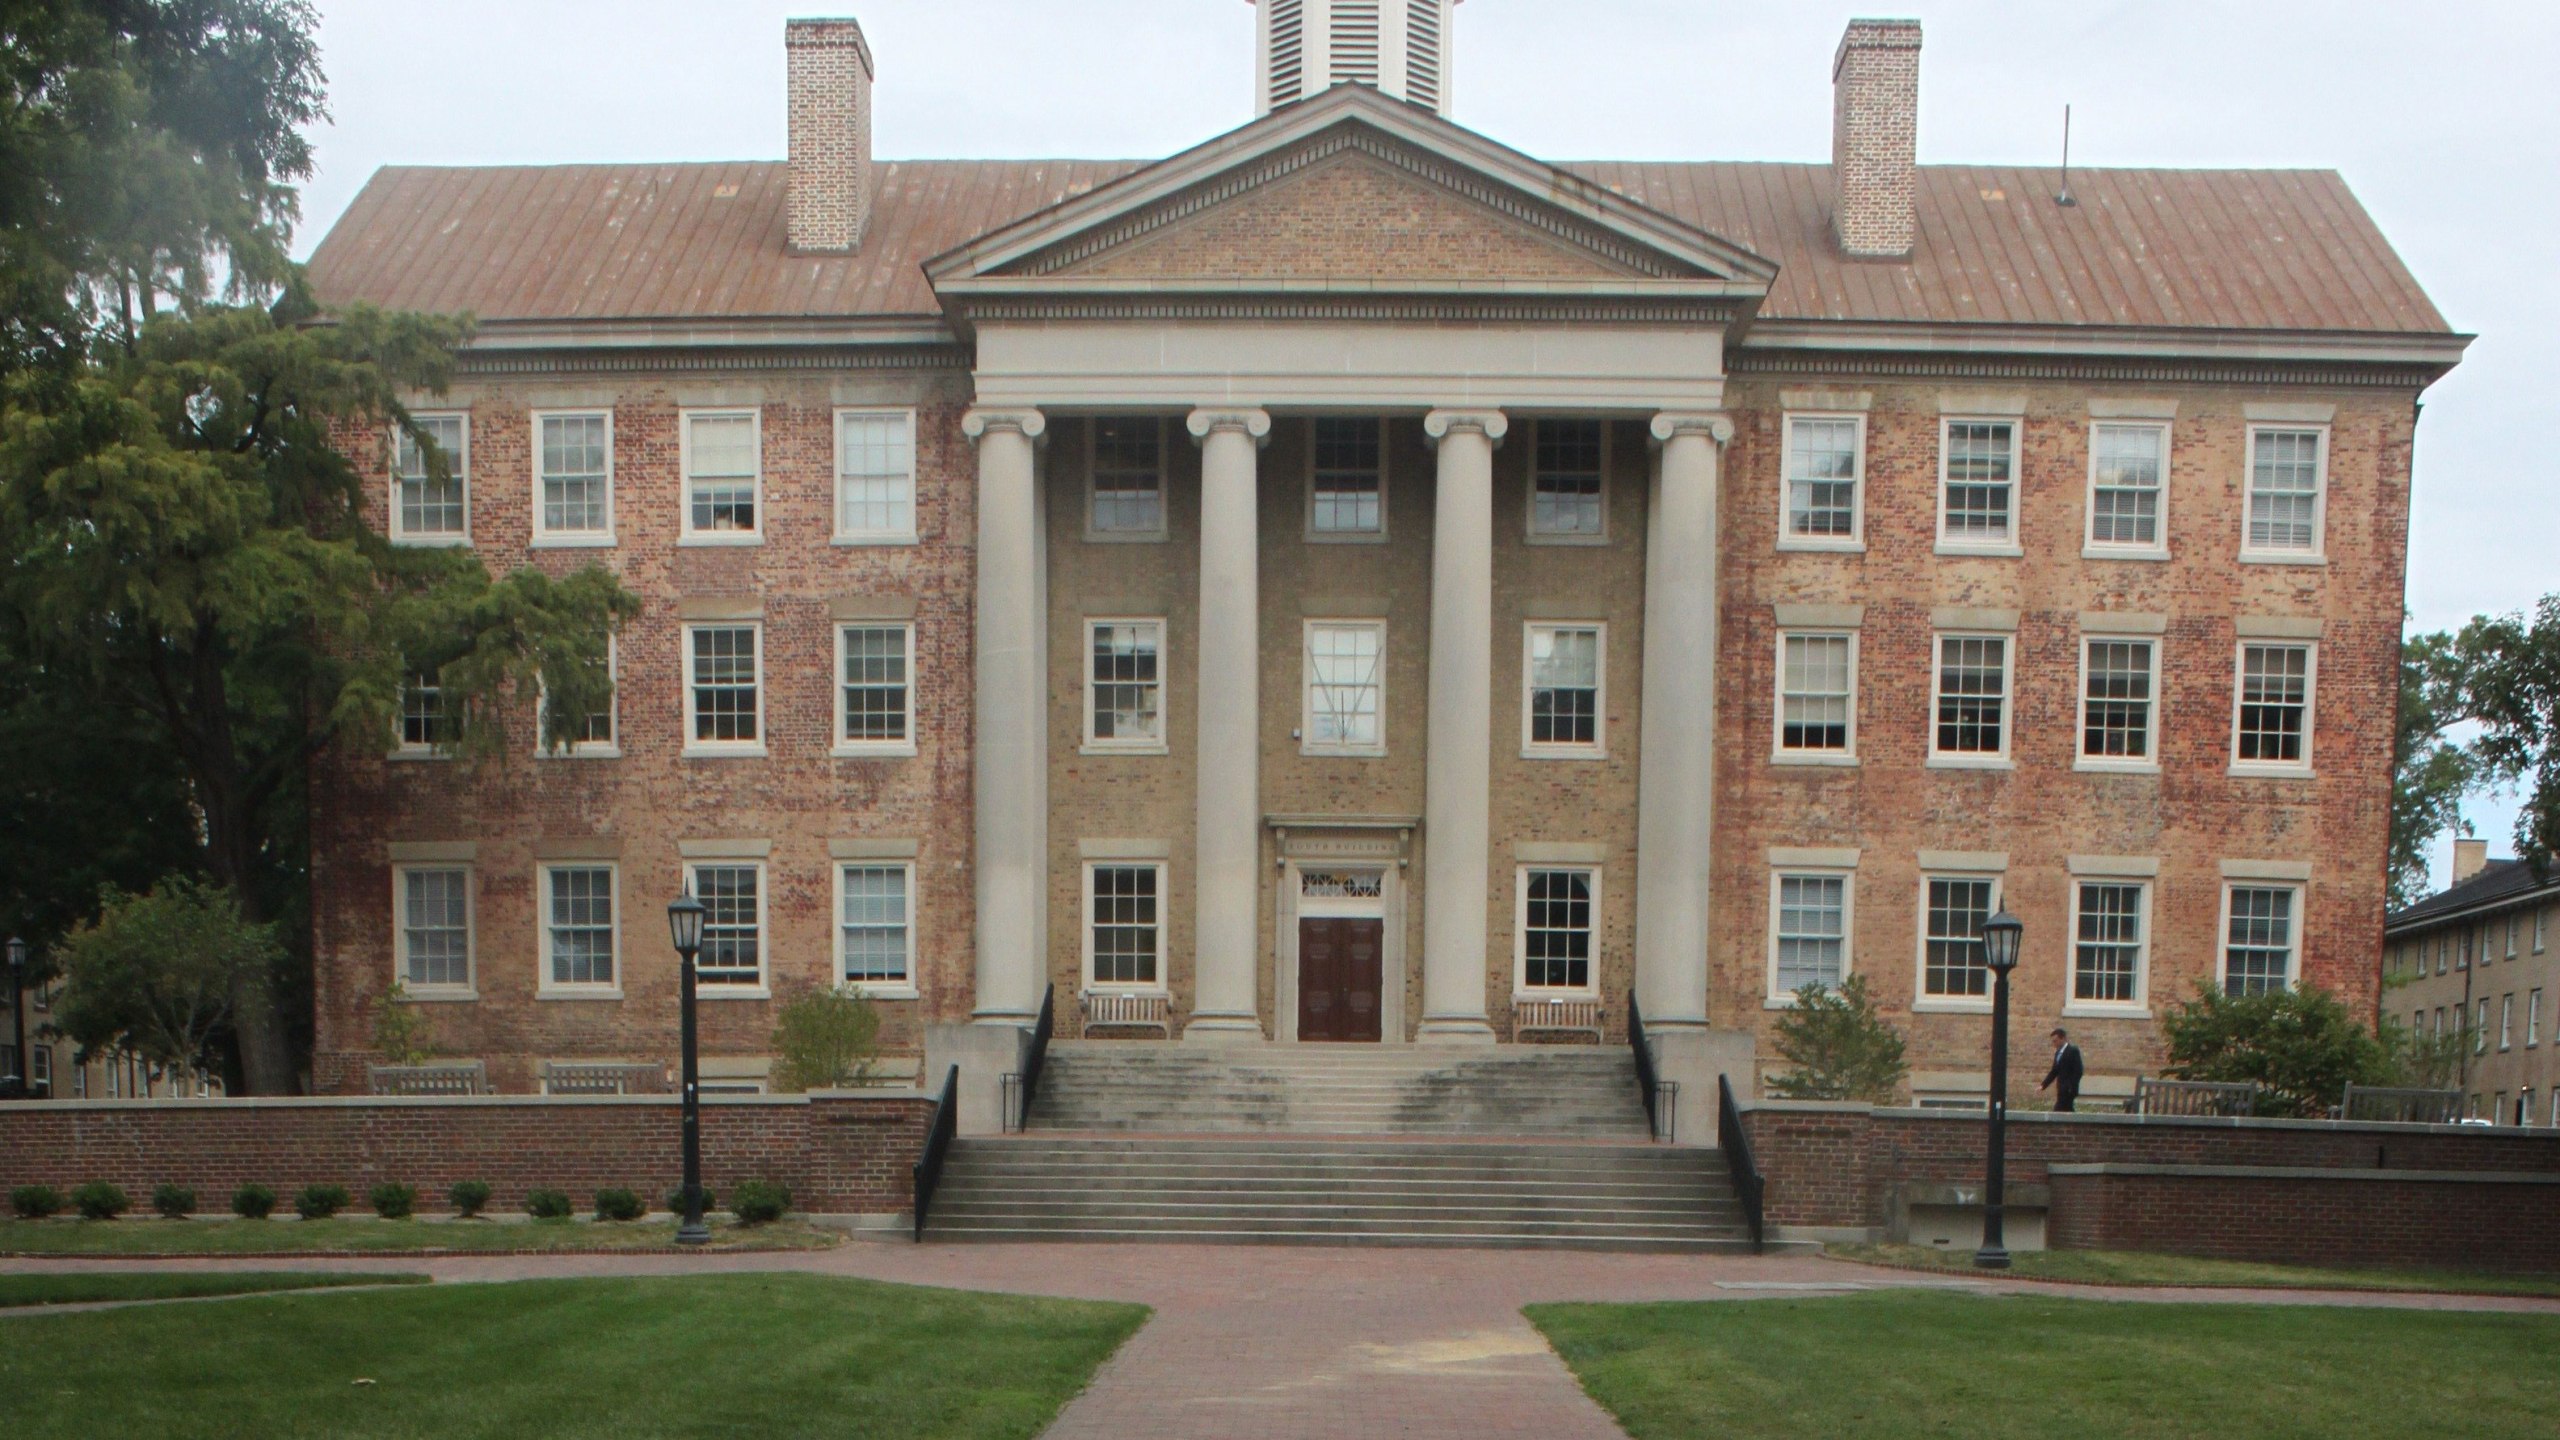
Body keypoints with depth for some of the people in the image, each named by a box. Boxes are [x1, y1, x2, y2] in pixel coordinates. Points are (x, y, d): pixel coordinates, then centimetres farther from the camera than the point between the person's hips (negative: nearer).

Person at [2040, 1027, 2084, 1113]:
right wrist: (2043, 1085, 10)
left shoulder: (2073, 1050, -9)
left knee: (2057, 1112, -14)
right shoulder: (2058, 1052, 16)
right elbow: (2054, 1071, 19)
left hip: (2068, 1090, -8)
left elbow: (2078, 1071, -15)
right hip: (2061, 1090, 8)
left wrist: (2072, 1088, -20)